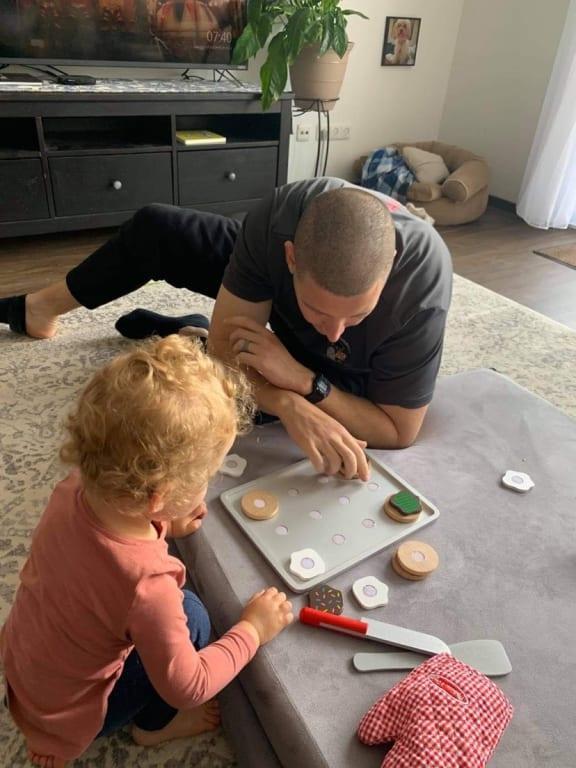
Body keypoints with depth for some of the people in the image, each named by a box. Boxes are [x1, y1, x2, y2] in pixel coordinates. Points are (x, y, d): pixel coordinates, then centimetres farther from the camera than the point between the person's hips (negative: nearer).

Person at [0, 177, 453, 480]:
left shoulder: (421, 293, -44)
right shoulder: (280, 216, -38)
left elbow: (400, 431, -34)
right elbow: (227, 344, -32)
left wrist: (301, 381, -45)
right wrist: (292, 409, -51)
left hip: (337, 376, -1)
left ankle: (184, 332, 21)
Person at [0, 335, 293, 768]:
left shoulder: (74, 490, -24)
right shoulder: (148, 584, -42)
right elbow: (187, 687, -24)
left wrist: (162, 526, -8)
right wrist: (252, 631, -14)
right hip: (70, 712, -6)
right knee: (189, 615, -12)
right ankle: (154, 725, 16)